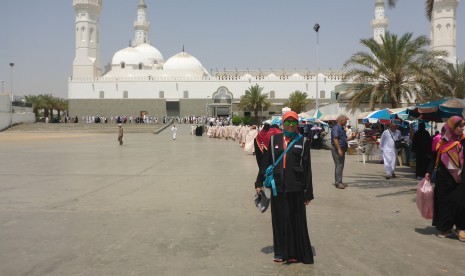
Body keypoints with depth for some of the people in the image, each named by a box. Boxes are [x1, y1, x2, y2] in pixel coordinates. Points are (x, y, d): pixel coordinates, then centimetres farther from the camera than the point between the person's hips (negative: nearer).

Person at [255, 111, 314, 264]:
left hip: (295, 187, -2)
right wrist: (259, 182, 8)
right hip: (278, 186, 2)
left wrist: (308, 192, -2)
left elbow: (307, 168, 0)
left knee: (295, 220, 4)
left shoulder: (303, 141, 2)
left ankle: (295, 253, 17)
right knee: (279, 219, 8)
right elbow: (266, 162, 9)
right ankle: (281, 252, 21)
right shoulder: (274, 139, 7)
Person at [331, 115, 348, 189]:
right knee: (338, 165, -10)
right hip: (337, 149, -10)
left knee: (341, 165, 12)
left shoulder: (341, 128, 17)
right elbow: (335, 139, -23)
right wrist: (339, 149, -26)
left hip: (341, 149, 10)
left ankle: (339, 181, 19)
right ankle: (338, 182, -9)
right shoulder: (336, 128, -14)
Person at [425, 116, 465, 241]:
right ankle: (445, 228, 18)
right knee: (444, 202, 6)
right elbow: (435, 158, 3)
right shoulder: (442, 141, -3)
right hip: (444, 178, 0)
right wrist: (429, 173, -1)